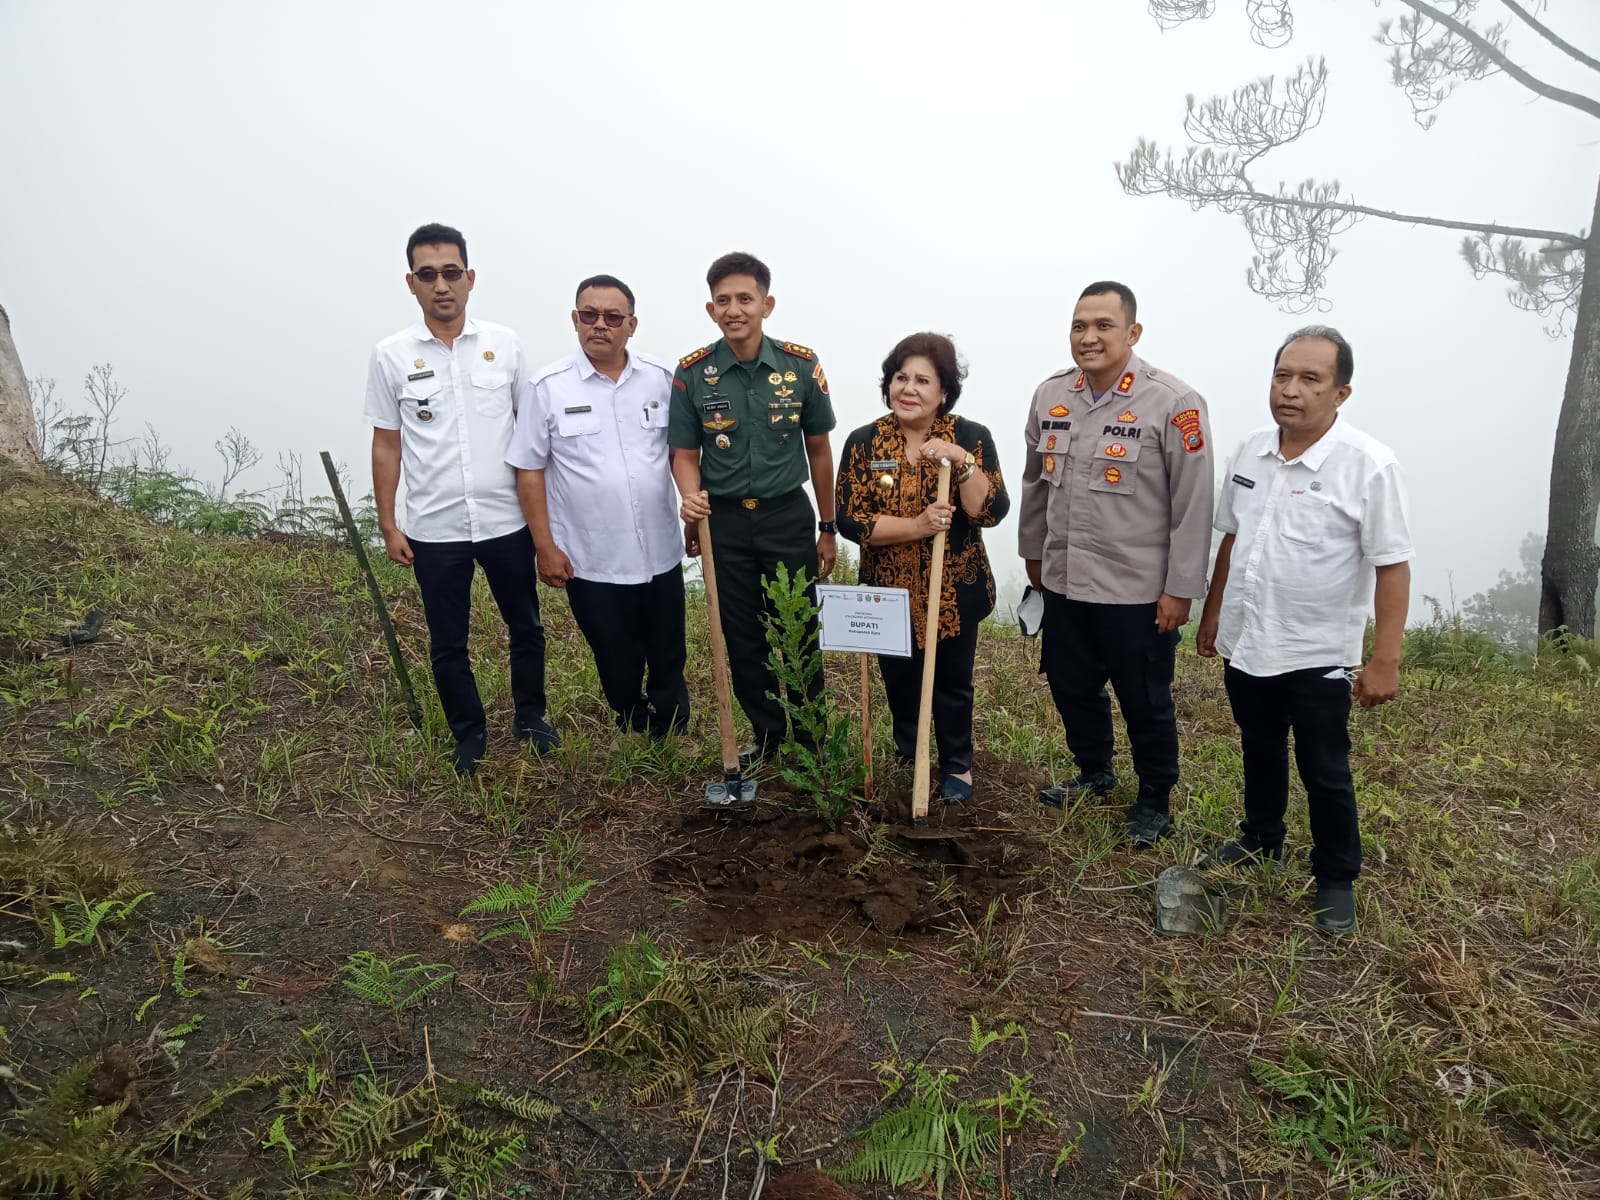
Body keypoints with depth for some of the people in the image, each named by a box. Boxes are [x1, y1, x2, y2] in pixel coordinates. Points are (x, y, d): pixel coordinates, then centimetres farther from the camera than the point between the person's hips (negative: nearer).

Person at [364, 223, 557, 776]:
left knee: (525, 626, 15)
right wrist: (388, 526, 2)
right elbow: (386, 446, 3)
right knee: (448, 643, 11)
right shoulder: (391, 356, -2)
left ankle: (530, 716, 37)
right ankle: (469, 735, 31)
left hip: (507, 521, 1)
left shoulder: (504, 343, -1)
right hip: (434, 530, 0)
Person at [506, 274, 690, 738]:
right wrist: (545, 547, -6)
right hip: (591, 562, -2)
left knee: (669, 663, 15)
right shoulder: (546, 387, -6)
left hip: (661, 555, 2)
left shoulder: (662, 378, 1)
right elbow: (529, 471, -4)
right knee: (618, 667, 13)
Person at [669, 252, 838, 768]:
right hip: (724, 522, 1)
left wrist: (828, 529, 7)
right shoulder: (691, 373, -5)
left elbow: (818, 449, 3)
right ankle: (768, 734, 30)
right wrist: (691, 499, -18)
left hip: (788, 517, -1)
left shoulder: (801, 366, -5)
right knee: (742, 640, 11)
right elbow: (684, 454, 3)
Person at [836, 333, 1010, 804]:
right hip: (888, 591, 1)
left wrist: (961, 460, -30)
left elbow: (990, 513, -17)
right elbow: (849, 519, -14)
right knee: (899, 679, 18)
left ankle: (957, 764, 36)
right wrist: (917, 525, -24)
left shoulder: (971, 437, -8)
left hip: (954, 592, -1)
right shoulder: (864, 442, -7)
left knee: (952, 682, 13)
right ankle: (905, 755, 42)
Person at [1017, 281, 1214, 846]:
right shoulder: (1050, 395, 3)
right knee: (1072, 688, 20)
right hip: (1064, 582, 6)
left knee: (1145, 703, 9)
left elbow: (1193, 503, -13)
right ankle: (1094, 773, 44)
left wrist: (1180, 588, -12)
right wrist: (1033, 550, 20)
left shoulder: (1173, 403, -14)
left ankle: (1154, 801, 31)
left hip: (1138, 589, -5)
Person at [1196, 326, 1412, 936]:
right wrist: (1212, 613, 14)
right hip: (1245, 645, 5)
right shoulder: (1250, 451, 1)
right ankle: (1260, 841, 43)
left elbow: (1392, 566, -16)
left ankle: (1336, 880, 28)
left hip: (1316, 656, -5)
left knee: (1325, 774, 9)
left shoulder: (1369, 466, -17)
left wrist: (1385, 659, -18)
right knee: (1259, 754, 22)